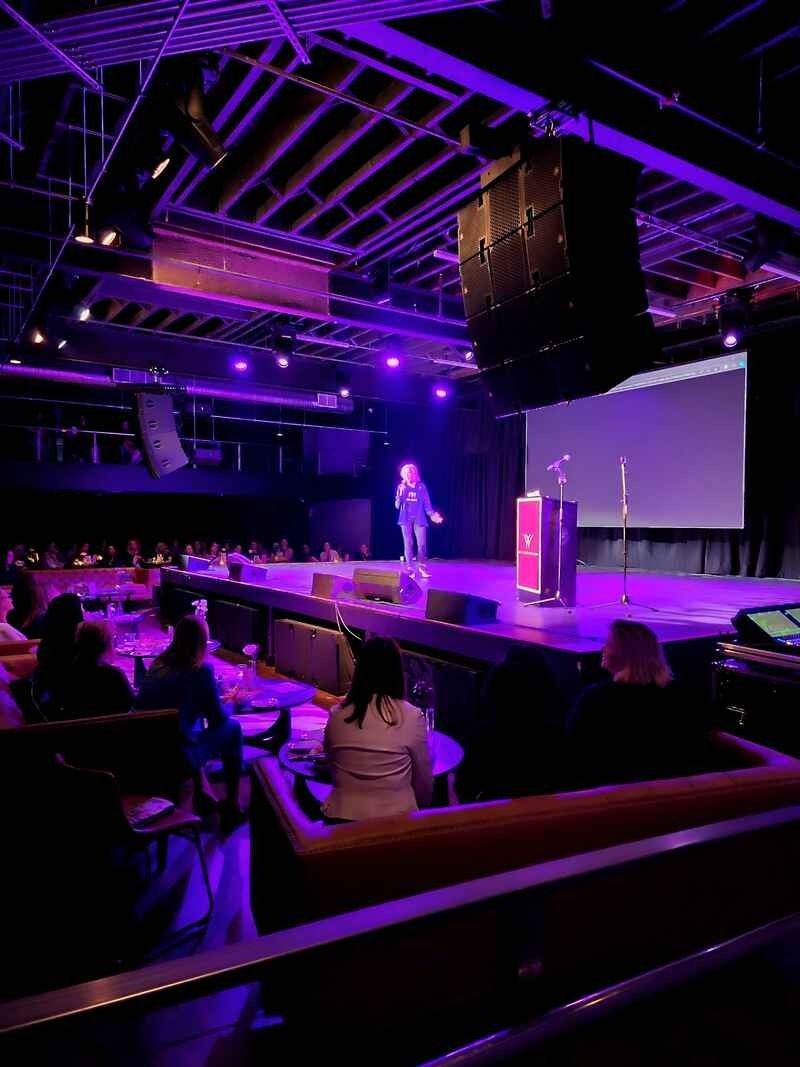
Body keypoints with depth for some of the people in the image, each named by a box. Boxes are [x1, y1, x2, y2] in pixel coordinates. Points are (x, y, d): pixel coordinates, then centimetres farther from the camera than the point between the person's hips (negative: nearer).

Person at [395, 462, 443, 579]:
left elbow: (427, 503, 4)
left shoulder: (421, 486, 4)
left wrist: (432, 514, -11)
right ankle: (410, 568, 7)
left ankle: (422, 568, 9)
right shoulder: (401, 487, 5)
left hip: (419, 519, 0)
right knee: (408, 544, 1)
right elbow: (397, 505, 3)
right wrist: (400, 495, -14)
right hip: (406, 519, 0)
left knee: (422, 543, -5)